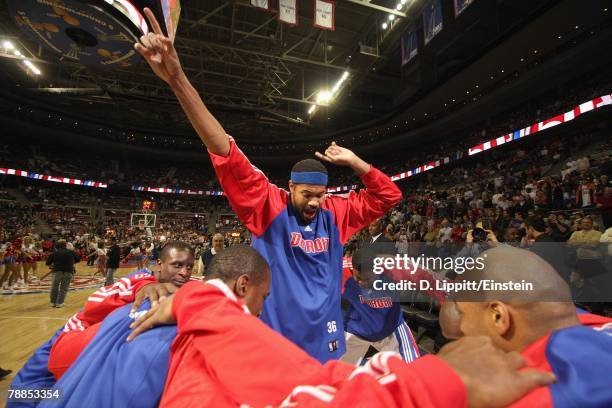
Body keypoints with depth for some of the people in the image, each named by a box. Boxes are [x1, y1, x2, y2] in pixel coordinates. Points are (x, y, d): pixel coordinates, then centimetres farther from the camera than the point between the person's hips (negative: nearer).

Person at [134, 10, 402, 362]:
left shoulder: (336, 213, -1)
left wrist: (353, 161, -8)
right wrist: (179, 81, -29)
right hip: (276, 342, -3)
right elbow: (230, 158, -23)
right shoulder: (270, 206, -12)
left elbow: (388, 195, 4)